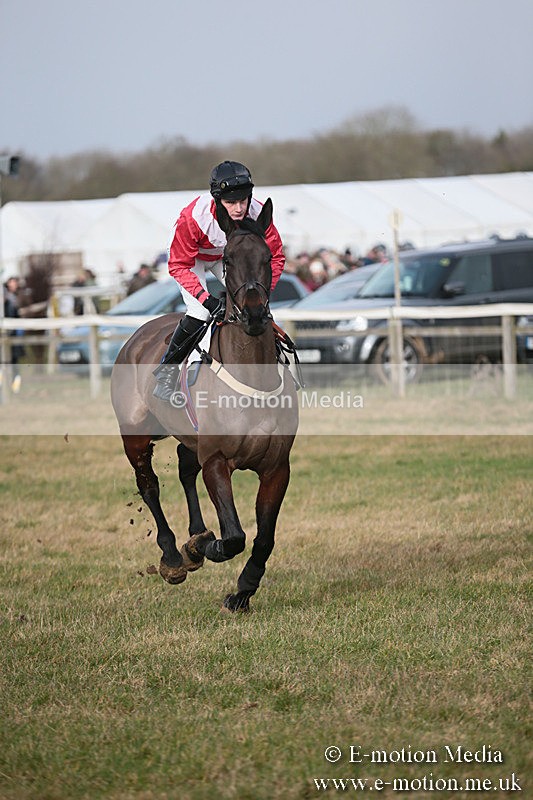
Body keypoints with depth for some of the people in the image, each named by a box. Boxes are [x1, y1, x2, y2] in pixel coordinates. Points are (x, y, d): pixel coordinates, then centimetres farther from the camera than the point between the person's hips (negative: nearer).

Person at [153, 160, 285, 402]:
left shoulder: (258, 214, -31)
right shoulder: (193, 217, -41)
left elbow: (275, 257, -18)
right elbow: (179, 266, -31)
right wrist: (206, 299, -42)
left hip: (228, 256, 4)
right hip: (192, 257, -4)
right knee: (200, 312, -20)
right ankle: (165, 372, -3)